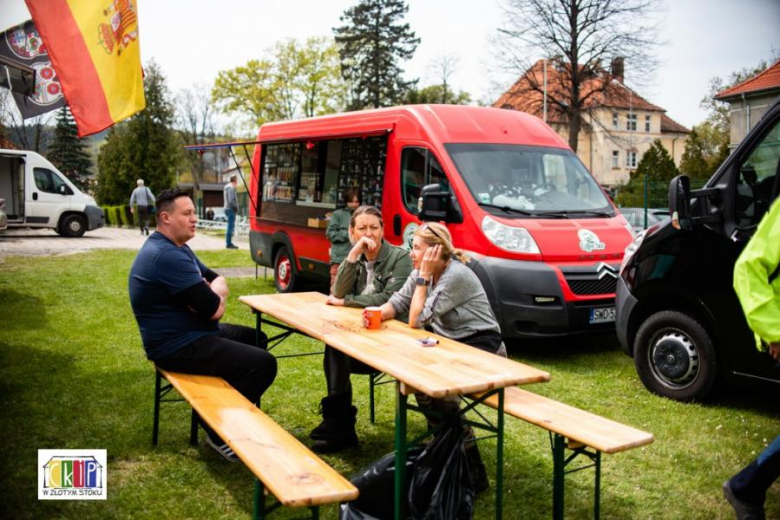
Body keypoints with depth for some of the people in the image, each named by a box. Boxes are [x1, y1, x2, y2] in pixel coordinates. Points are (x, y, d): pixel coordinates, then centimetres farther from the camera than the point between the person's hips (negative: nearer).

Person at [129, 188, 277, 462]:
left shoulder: (176, 247, 12)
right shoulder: (167, 255, -24)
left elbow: (218, 280, 12)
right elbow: (213, 310, -25)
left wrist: (208, 295, -11)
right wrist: (214, 298, -1)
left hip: (188, 333, 11)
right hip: (178, 346, -11)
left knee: (255, 338, 21)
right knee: (263, 363, -16)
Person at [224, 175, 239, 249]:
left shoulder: (227, 187, 15)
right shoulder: (231, 188, -15)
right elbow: (231, 200, -22)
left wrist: (235, 207, 14)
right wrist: (236, 207, -10)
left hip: (228, 209, 10)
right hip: (231, 209, -10)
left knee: (230, 226, 14)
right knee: (231, 227, -7)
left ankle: (228, 243, 19)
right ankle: (229, 243, -6)